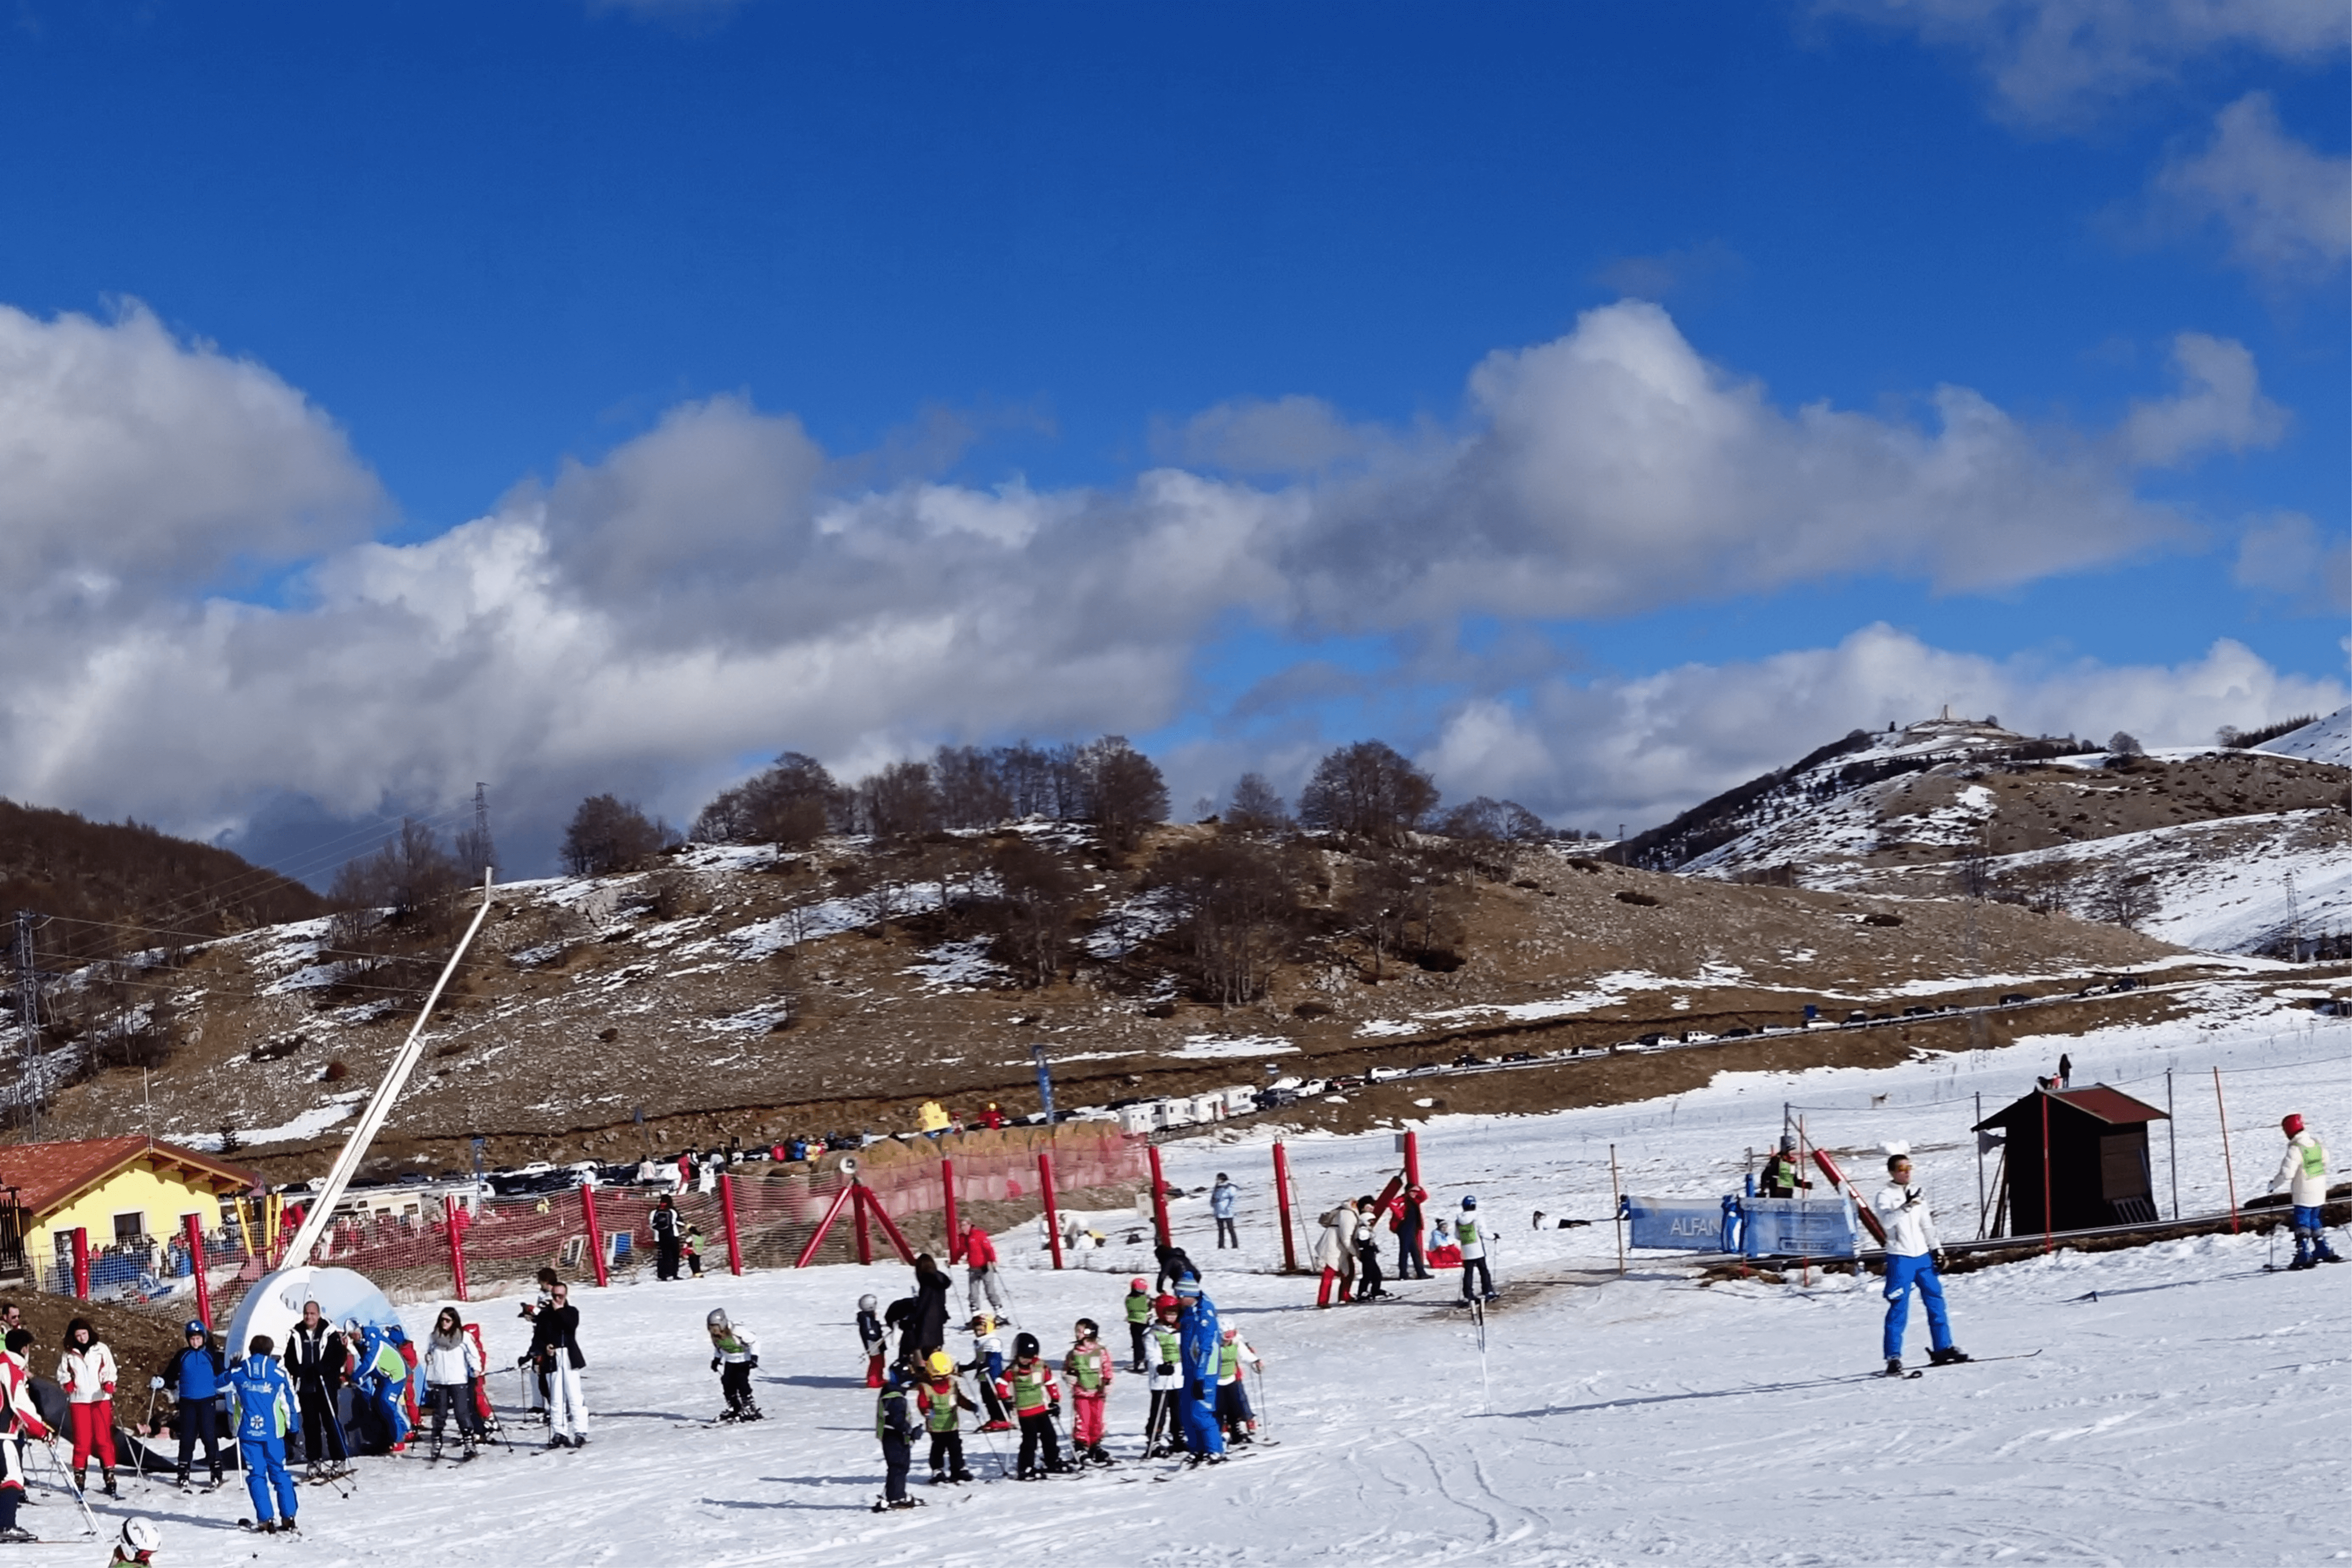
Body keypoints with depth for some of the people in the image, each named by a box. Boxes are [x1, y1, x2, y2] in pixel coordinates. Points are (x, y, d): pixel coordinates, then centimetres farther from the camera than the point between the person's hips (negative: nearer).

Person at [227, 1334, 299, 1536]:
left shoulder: (237, 1373, 1)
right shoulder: (278, 1373, -2)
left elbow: (231, 1399, 16)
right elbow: (289, 1402, 3)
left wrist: (233, 1420, 34)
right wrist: (293, 1428, 13)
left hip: (247, 1431, 0)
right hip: (272, 1431, 0)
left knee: (256, 1475, 4)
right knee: (279, 1473, 7)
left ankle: (265, 1520, -2)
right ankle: (288, 1518, 4)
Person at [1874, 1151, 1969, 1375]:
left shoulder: (1917, 1194, 12)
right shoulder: (1885, 1196, -7)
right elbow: (1887, 1220, -25)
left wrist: (1936, 1249, 17)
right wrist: (1906, 1206, -37)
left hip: (1922, 1256, 6)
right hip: (1900, 1258, -6)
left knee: (1936, 1300, 11)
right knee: (1899, 1309, -8)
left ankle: (1943, 1348, 23)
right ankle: (1893, 1358, -7)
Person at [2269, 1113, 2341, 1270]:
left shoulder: (2295, 1149, -20)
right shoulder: (2316, 1144, 5)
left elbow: (2287, 1173, -22)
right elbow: (2326, 1164, 17)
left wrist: (2274, 1184, -7)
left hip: (2303, 1195, -8)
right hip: (2319, 1192, 8)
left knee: (2302, 1223, -2)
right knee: (2314, 1221, 20)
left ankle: (2304, 1256, -7)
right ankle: (2324, 1251, 22)